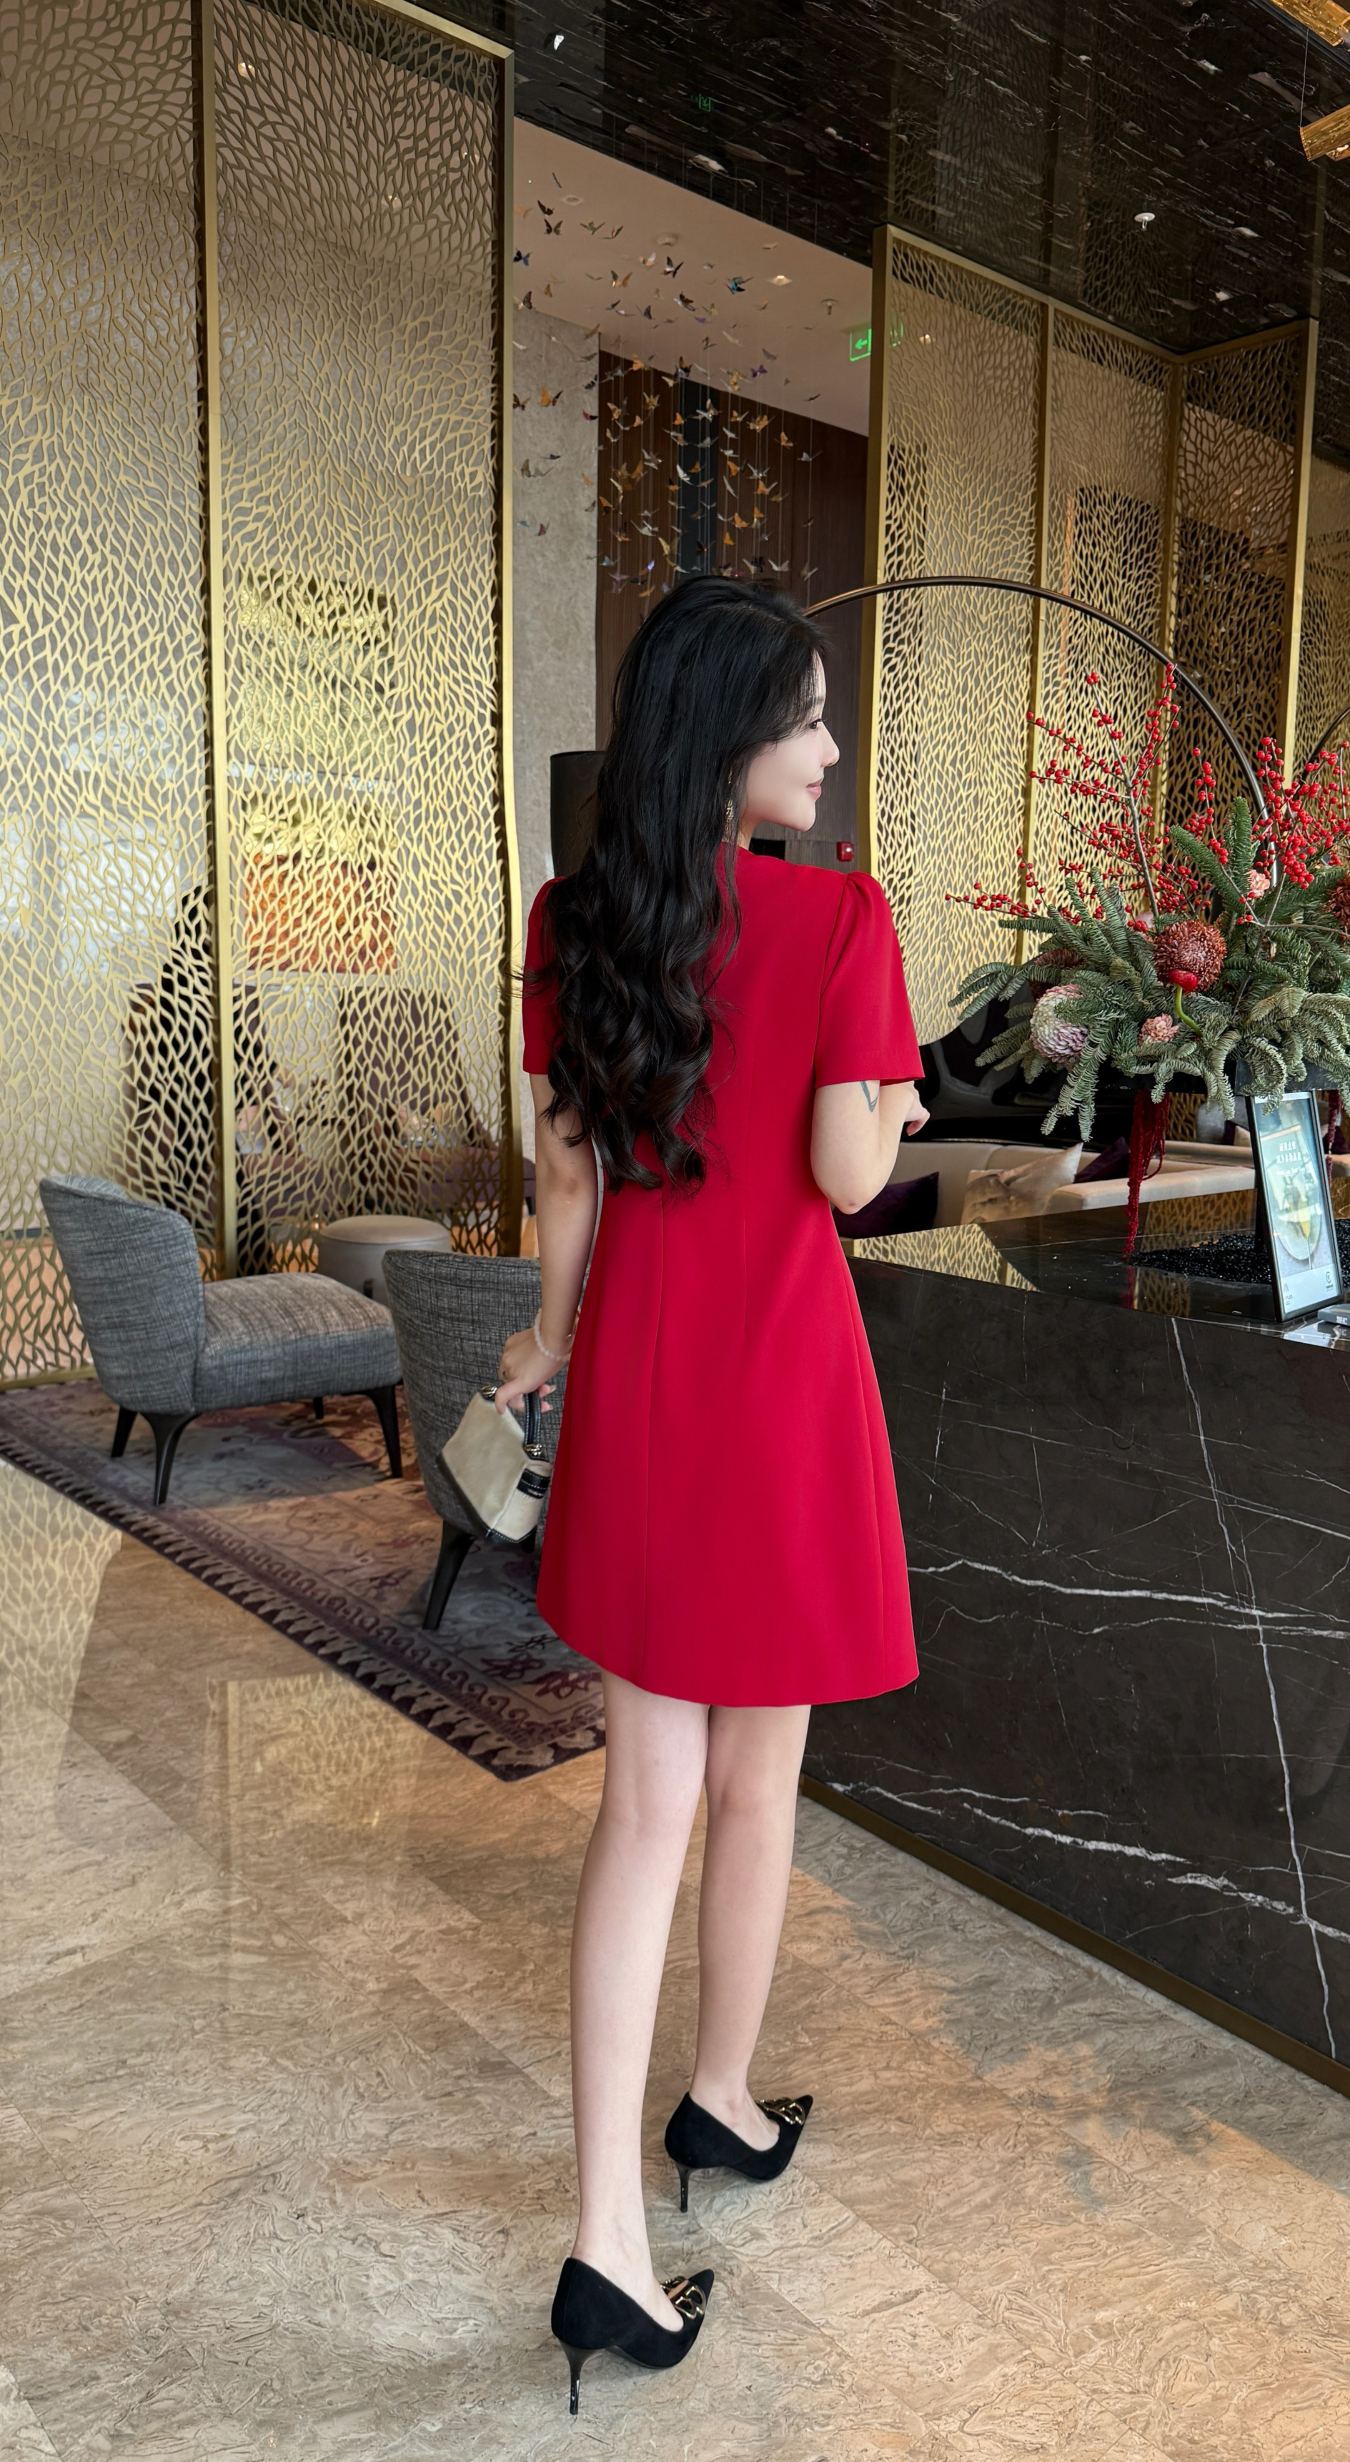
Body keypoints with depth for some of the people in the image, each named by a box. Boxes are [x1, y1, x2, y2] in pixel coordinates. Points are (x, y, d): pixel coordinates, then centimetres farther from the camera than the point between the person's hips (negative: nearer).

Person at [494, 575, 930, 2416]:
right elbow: (849, 1174, -15)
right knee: (757, 1782, 17)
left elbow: (566, 1162, 5)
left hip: (634, 1377, 4)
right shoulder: (841, 915, -13)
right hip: (781, 1379, -4)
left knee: (646, 1800, 11)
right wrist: (898, 1114, 7)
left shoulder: (577, 918, 1)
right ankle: (724, 2104, 41)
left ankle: (610, 2241, 15)